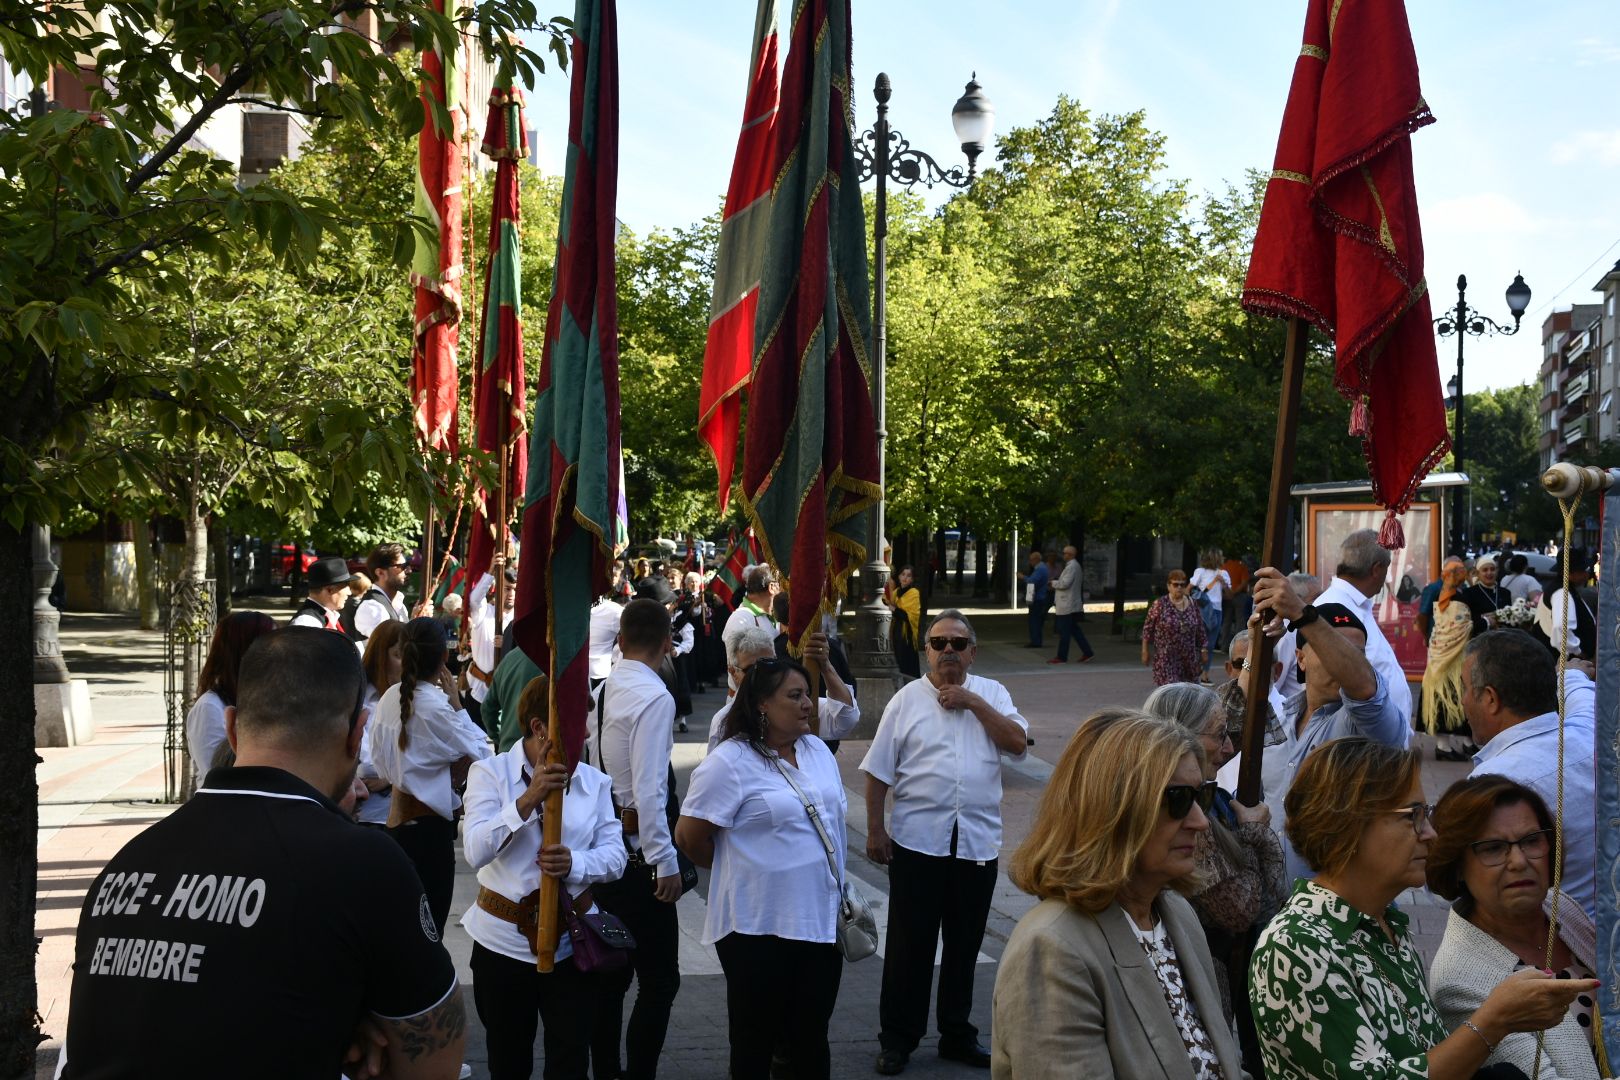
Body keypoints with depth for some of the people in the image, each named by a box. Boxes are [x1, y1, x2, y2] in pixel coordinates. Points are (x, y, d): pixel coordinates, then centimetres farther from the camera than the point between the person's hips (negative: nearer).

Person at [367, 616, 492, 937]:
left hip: (398, 815, 8)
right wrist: (457, 705, -9)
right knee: (429, 925, -1)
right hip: (429, 825, -8)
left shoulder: (389, 697, 2)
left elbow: (381, 761, 10)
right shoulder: (435, 705, -20)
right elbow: (480, 754, -15)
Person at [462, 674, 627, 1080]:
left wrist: (575, 863, -24)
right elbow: (476, 852, -19)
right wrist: (528, 799, -30)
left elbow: (615, 856, -3)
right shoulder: (490, 772, -6)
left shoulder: (594, 781, 4)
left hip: (572, 940, 2)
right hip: (503, 940, -2)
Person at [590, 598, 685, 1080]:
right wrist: (666, 862, -19)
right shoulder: (654, 697, -19)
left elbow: (597, 766, 10)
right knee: (659, 980, 0)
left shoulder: (605, 688, 5)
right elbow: (649, 791, -24)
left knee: (611, 971, 18)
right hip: (639, 851, -8)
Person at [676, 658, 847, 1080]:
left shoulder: (818, 750, 8)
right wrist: (738, 871, 3)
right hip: (758, 928, -6)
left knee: (811, 1038, 16)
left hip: (822, 921, 6)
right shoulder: (729, 763, -14)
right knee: (755, 1042, 8)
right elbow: (689, 837, -11)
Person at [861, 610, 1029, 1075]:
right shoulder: (907, 699, 1)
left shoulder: (991, 694, 6)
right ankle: (898, 1039, 18)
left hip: (978, 841, 2)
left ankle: (957, 1035, 28)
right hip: (917, 840, -2)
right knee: (909, 944, 5)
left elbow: (1018, 743, -9)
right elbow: (879, 771, 1)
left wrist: (973, 701, -12)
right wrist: (875, 830, -3)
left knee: (964, 945, 13)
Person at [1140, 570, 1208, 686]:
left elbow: (1201, 629, 12)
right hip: (1165, 658, -4)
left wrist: (1204, 649, 9)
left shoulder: (1192, 604, 5)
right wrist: (1145, 651, -3)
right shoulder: (1159, 604, -6)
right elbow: (1147, 628, -3)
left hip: (1188, 658, 4)